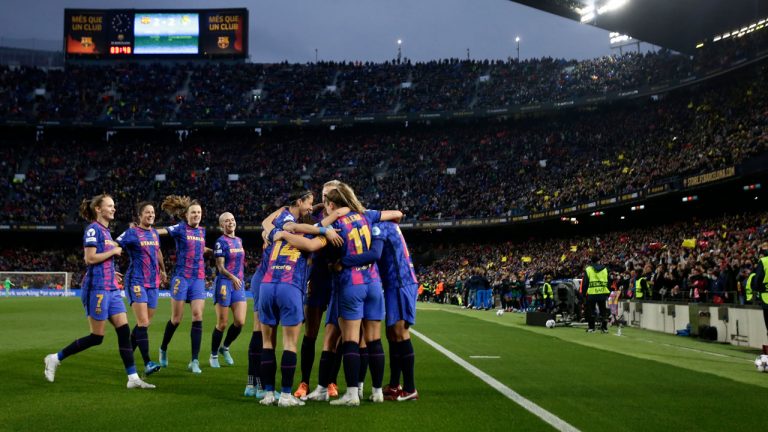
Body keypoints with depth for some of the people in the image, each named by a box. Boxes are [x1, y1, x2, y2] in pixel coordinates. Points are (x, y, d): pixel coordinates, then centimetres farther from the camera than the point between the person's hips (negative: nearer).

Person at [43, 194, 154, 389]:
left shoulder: (106, 231, 17)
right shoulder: (93, 229, -9)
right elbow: (89, 258, -18)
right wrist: (113, 251, -10)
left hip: (111, 289, 8)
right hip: (97, 288, -8)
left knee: (124, 331, 0)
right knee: (97, 337, -2)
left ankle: (133, 378, 1)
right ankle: (55, 358, 15)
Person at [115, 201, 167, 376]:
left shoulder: (155, 233, 14)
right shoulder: (132, 233, -6)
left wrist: (163, 271, 36)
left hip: (153, 283, 7)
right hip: (136, 282, -7)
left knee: (144, 324, 9)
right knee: (143, 323, -14)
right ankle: (147, 363, -16)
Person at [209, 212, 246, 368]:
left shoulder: (239, 240, 14)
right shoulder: (221, 242, -8)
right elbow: (220, 266, -15)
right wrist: (232, 277, -31)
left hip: (239, 284, 6)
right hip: (224, 283, -6)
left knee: (240, 321, -2)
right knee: (222, 323, -1)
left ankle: (225, 348, 21)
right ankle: (214, 356, 16)